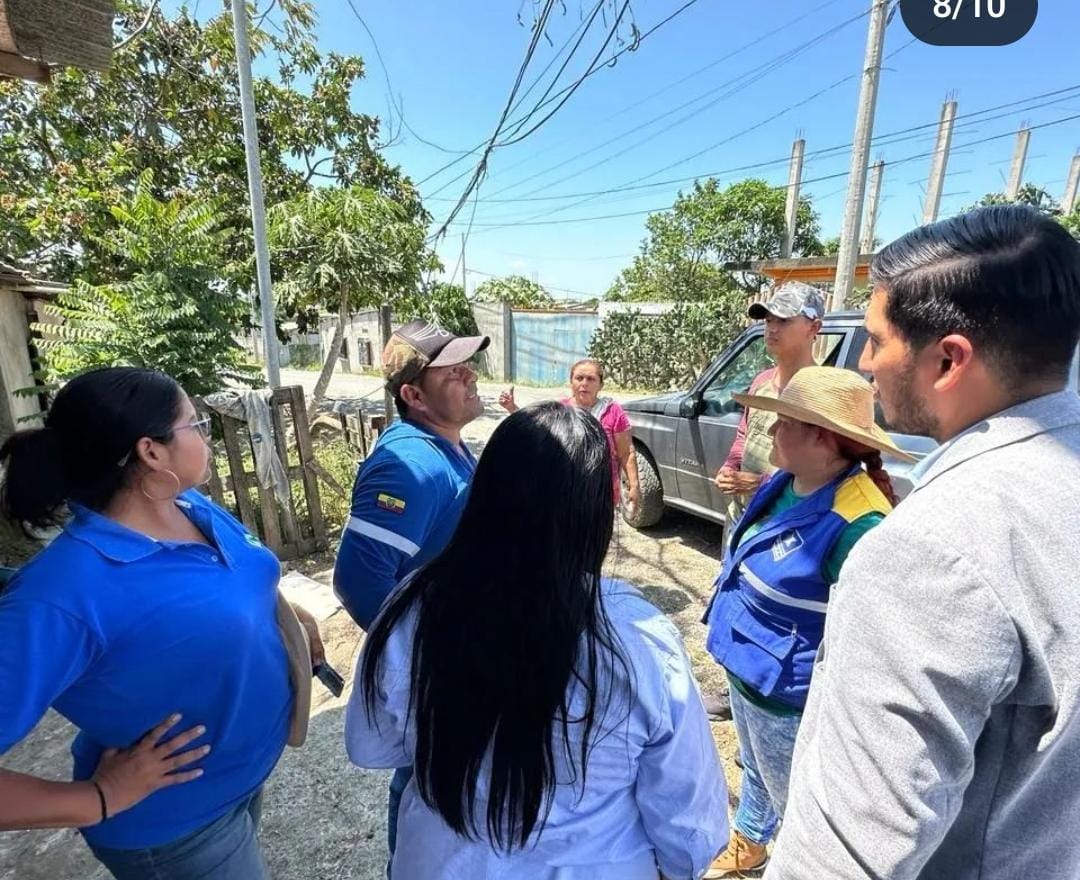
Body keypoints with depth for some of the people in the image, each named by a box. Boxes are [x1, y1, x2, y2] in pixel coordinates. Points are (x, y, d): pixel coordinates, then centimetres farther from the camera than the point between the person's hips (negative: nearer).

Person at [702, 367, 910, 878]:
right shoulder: (783, 484, -5)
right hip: (744, 673, 9)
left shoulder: (856, 524, -31)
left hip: (788, 695, -8)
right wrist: (730, 634, 19)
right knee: (755, 772, 32)